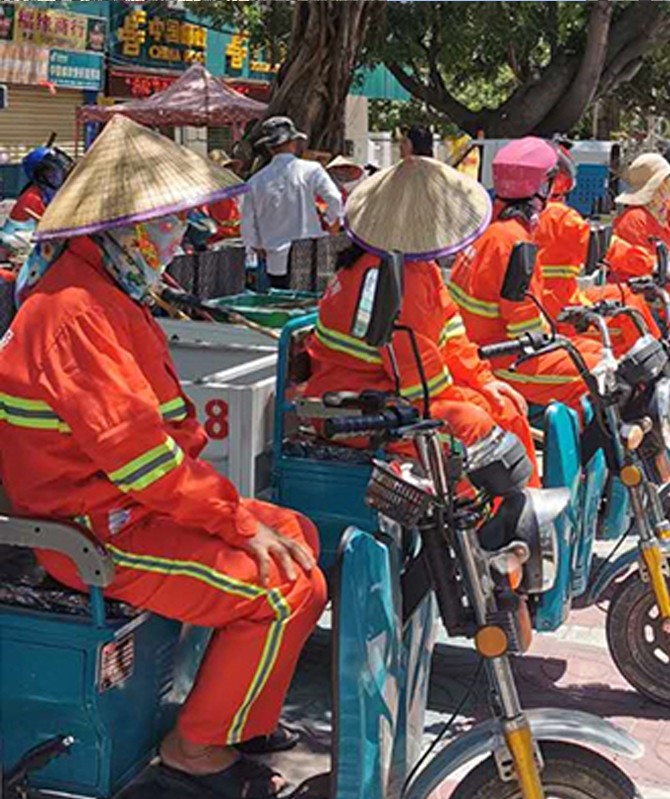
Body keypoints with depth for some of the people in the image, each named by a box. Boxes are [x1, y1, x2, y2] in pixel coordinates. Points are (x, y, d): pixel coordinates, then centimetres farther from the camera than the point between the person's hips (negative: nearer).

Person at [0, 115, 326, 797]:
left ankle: (238, 707, 24)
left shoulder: (103, 289, 14)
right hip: (100, 533, -11)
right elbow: (132, 450, -28)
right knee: (289, 586, -16)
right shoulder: (76, 311, -23)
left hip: (130, 503, 11)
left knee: (294, 535, 13)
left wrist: (227, 502, 7)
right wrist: (236, 520, -20)